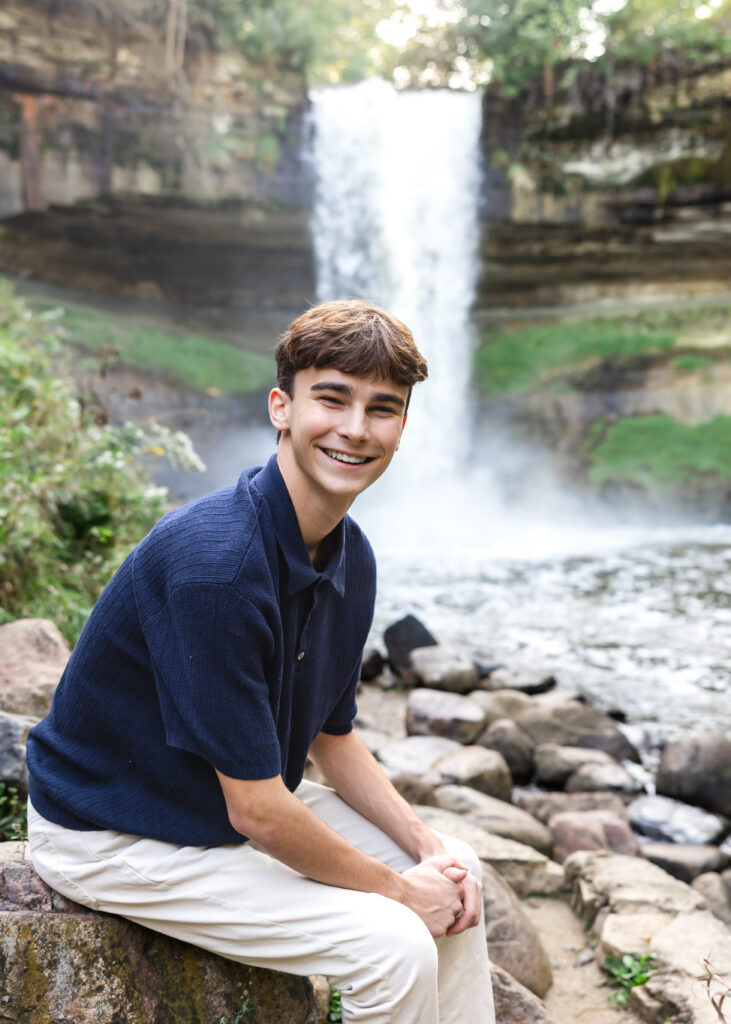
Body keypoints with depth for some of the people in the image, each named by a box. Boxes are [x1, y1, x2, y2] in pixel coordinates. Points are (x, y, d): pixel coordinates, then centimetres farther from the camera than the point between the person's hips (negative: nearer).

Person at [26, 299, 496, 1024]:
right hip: (115, 834, -9)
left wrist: (428, 848, -3)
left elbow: (332, 739, 8)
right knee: (395, 944, -18)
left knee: (456, 877, 7)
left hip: (245, 798, 9)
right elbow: (256, 809, -28)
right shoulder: (216, 561, -32)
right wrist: (397, 888, -14)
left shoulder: (350, 557, -3)